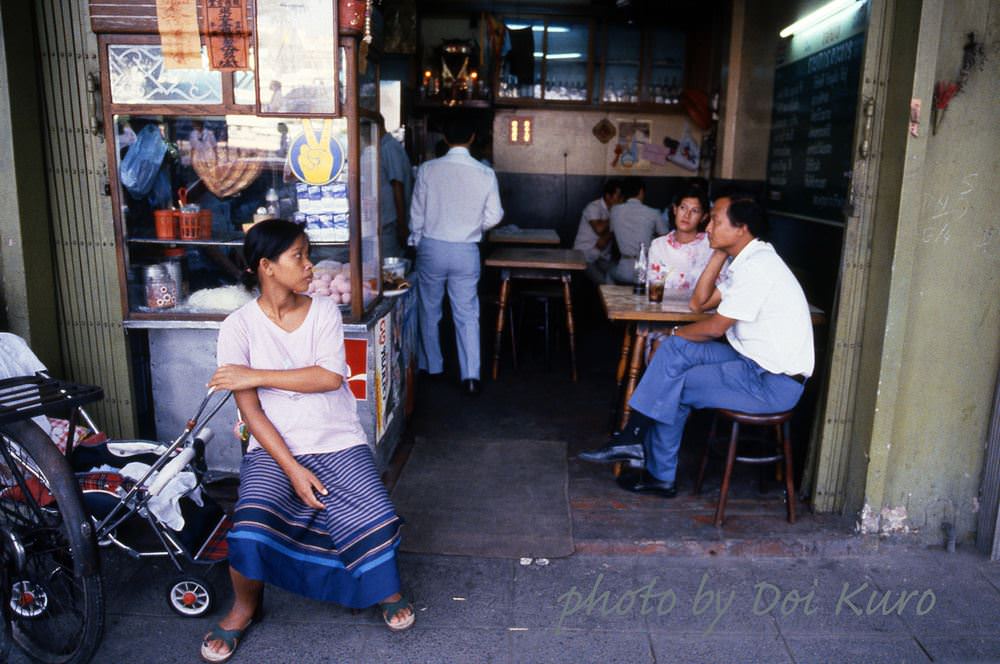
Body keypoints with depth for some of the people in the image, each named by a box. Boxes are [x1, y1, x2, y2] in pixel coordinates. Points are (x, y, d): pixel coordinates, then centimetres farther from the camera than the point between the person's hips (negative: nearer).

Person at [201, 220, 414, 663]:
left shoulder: (324, 312, 0)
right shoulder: (239, 326, -5)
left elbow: (330, 377, -14)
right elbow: (250, 410, -9)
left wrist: (257, 376, -17)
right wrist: (292, 469, -17)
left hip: (338, 443, 1)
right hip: (273, 448, -1)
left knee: (377, 522, -18)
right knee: (249, 533, -24)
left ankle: (386, 589, 17)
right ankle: (245, 608, 11)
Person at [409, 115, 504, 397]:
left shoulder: (427, 169, -9)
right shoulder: (485, 174, -8)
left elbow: (417, 213, -1)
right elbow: (493, 218, -3)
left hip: (431, 247, 0)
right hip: (466, 252, 0)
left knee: (429, 311, 17)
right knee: (467, 315, 8)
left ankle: (432, 366, 31)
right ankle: (471, 376, 2)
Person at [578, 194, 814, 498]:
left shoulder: (758, 266, -21)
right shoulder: (743, 260, 10)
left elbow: (715, 327, -17)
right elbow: (699, 303, 12)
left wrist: (677, 333, 1)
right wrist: (719, 254, 5)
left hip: (774, 384, -9)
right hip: (756, 361, 9)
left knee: (672, 388, -8)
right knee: (674, 350, -3)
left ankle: (660, 476, 12)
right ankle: (633, 438, -2)